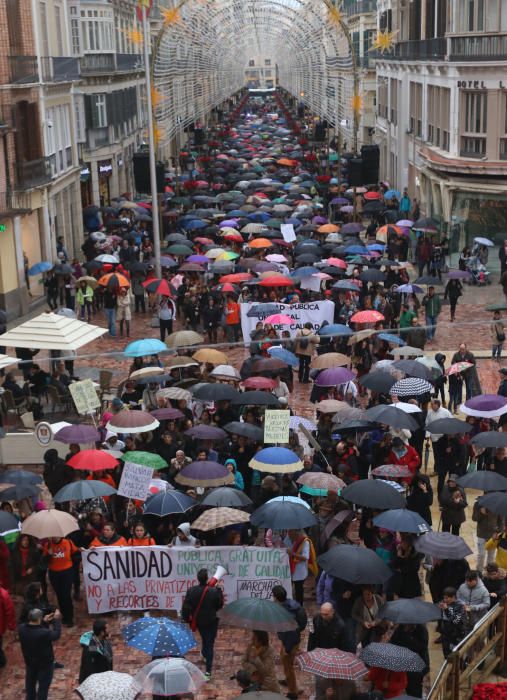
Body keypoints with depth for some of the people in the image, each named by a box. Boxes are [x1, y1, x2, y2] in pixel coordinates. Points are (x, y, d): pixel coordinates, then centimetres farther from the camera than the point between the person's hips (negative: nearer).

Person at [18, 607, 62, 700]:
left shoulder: (21, 628, -22)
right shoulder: (44, 633, -38)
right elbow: (56, 634, -17)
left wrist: (44, 622, -4)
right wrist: (56, 619, -8)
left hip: (29, 662, 5)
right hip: (45, 664, -5)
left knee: (30, 684, 28)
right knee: (43, 686, 16)